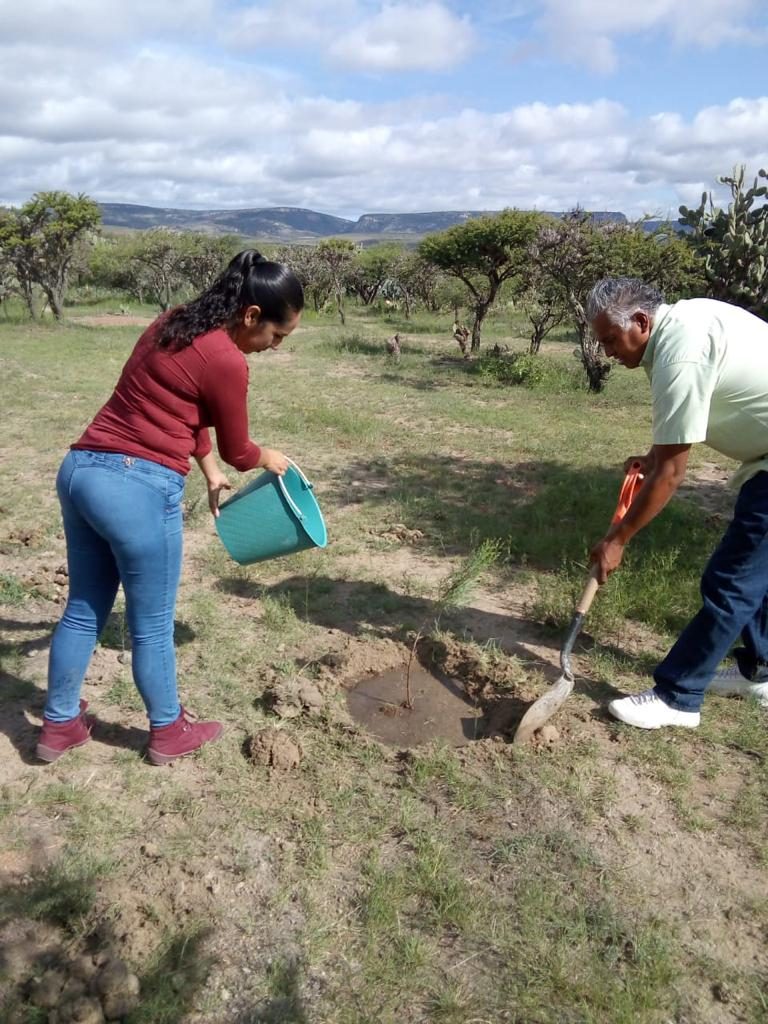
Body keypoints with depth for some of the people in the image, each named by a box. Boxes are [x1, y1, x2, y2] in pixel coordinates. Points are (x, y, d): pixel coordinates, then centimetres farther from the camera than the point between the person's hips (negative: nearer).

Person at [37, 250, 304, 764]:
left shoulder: (177, 321, 13)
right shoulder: (226, 361, -14)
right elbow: (236, 450, 0)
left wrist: (211, 475, 21)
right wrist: (271, 460, 21)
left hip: (81, 469, 9)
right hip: (137, 488, -9)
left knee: (84, 609, 21)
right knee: (152, 625, 10)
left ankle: (59, 726, 37)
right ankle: (169, 733, 30)